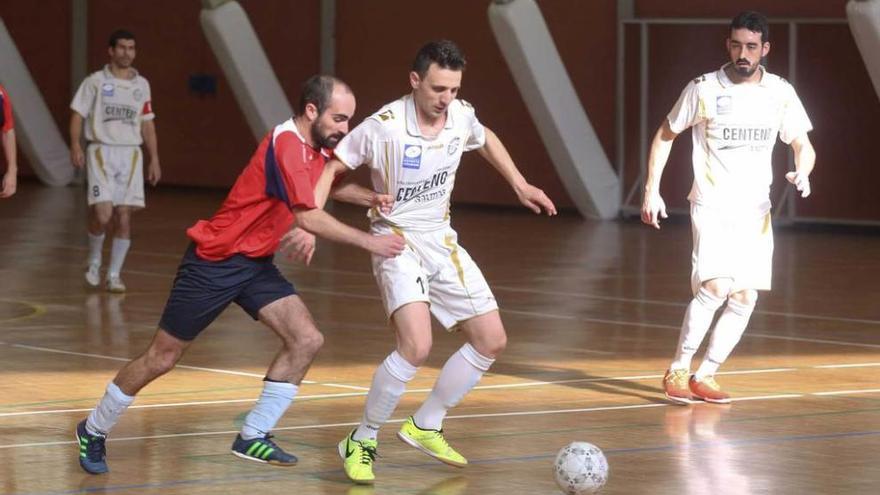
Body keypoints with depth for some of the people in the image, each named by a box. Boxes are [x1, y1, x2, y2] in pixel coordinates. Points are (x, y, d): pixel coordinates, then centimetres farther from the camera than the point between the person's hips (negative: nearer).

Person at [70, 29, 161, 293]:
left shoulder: (141, 85, 11)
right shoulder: (96, 81, 0)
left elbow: (147, 123, 16)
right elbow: (78, 114, -1)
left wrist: (154, 159, 11)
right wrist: (75, 145, -15)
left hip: (131, 154, 4)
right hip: (101, 152, -4)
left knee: (124, 217, -1)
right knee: (102, 214, -15)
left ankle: (114, 275, 8)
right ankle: (94, 262, 11)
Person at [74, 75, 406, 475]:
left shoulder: (316, 148, 2)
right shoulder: (286, 144, -24)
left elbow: (328, 186, 25)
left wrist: (369, 198, 5)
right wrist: (370, 242, -25)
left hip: (255, 263, 8)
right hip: (214, 261, -8)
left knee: (306, 340, -8)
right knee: (161, 358, 2)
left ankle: (253, 437, 1)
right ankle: (93, 431, 21)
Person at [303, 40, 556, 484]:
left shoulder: (461, 116, -5)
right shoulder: (385, 126, -22)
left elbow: (486, 140, 20)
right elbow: (332, 166, -12)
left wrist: (520, 185, 18)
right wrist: (309, 221, -24)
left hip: (442, 242, 7)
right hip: (397, 242, -7)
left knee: (491, 341, 5)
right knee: (416, 346, -26)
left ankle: (425, 427, 21)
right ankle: (361, 442, -8)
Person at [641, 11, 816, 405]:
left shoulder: (781, 93, 1)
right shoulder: (704, 89, -6)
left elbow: (803, 146, 7)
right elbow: (665, 135, 5)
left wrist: (802, 173, -17)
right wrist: (652, 190, -2)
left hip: (755, 209, 4)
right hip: (712, 206, -4)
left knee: (745, 298, 1)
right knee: (716, 286, -20)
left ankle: (704, 377, 13)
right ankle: (677, 370, -8)